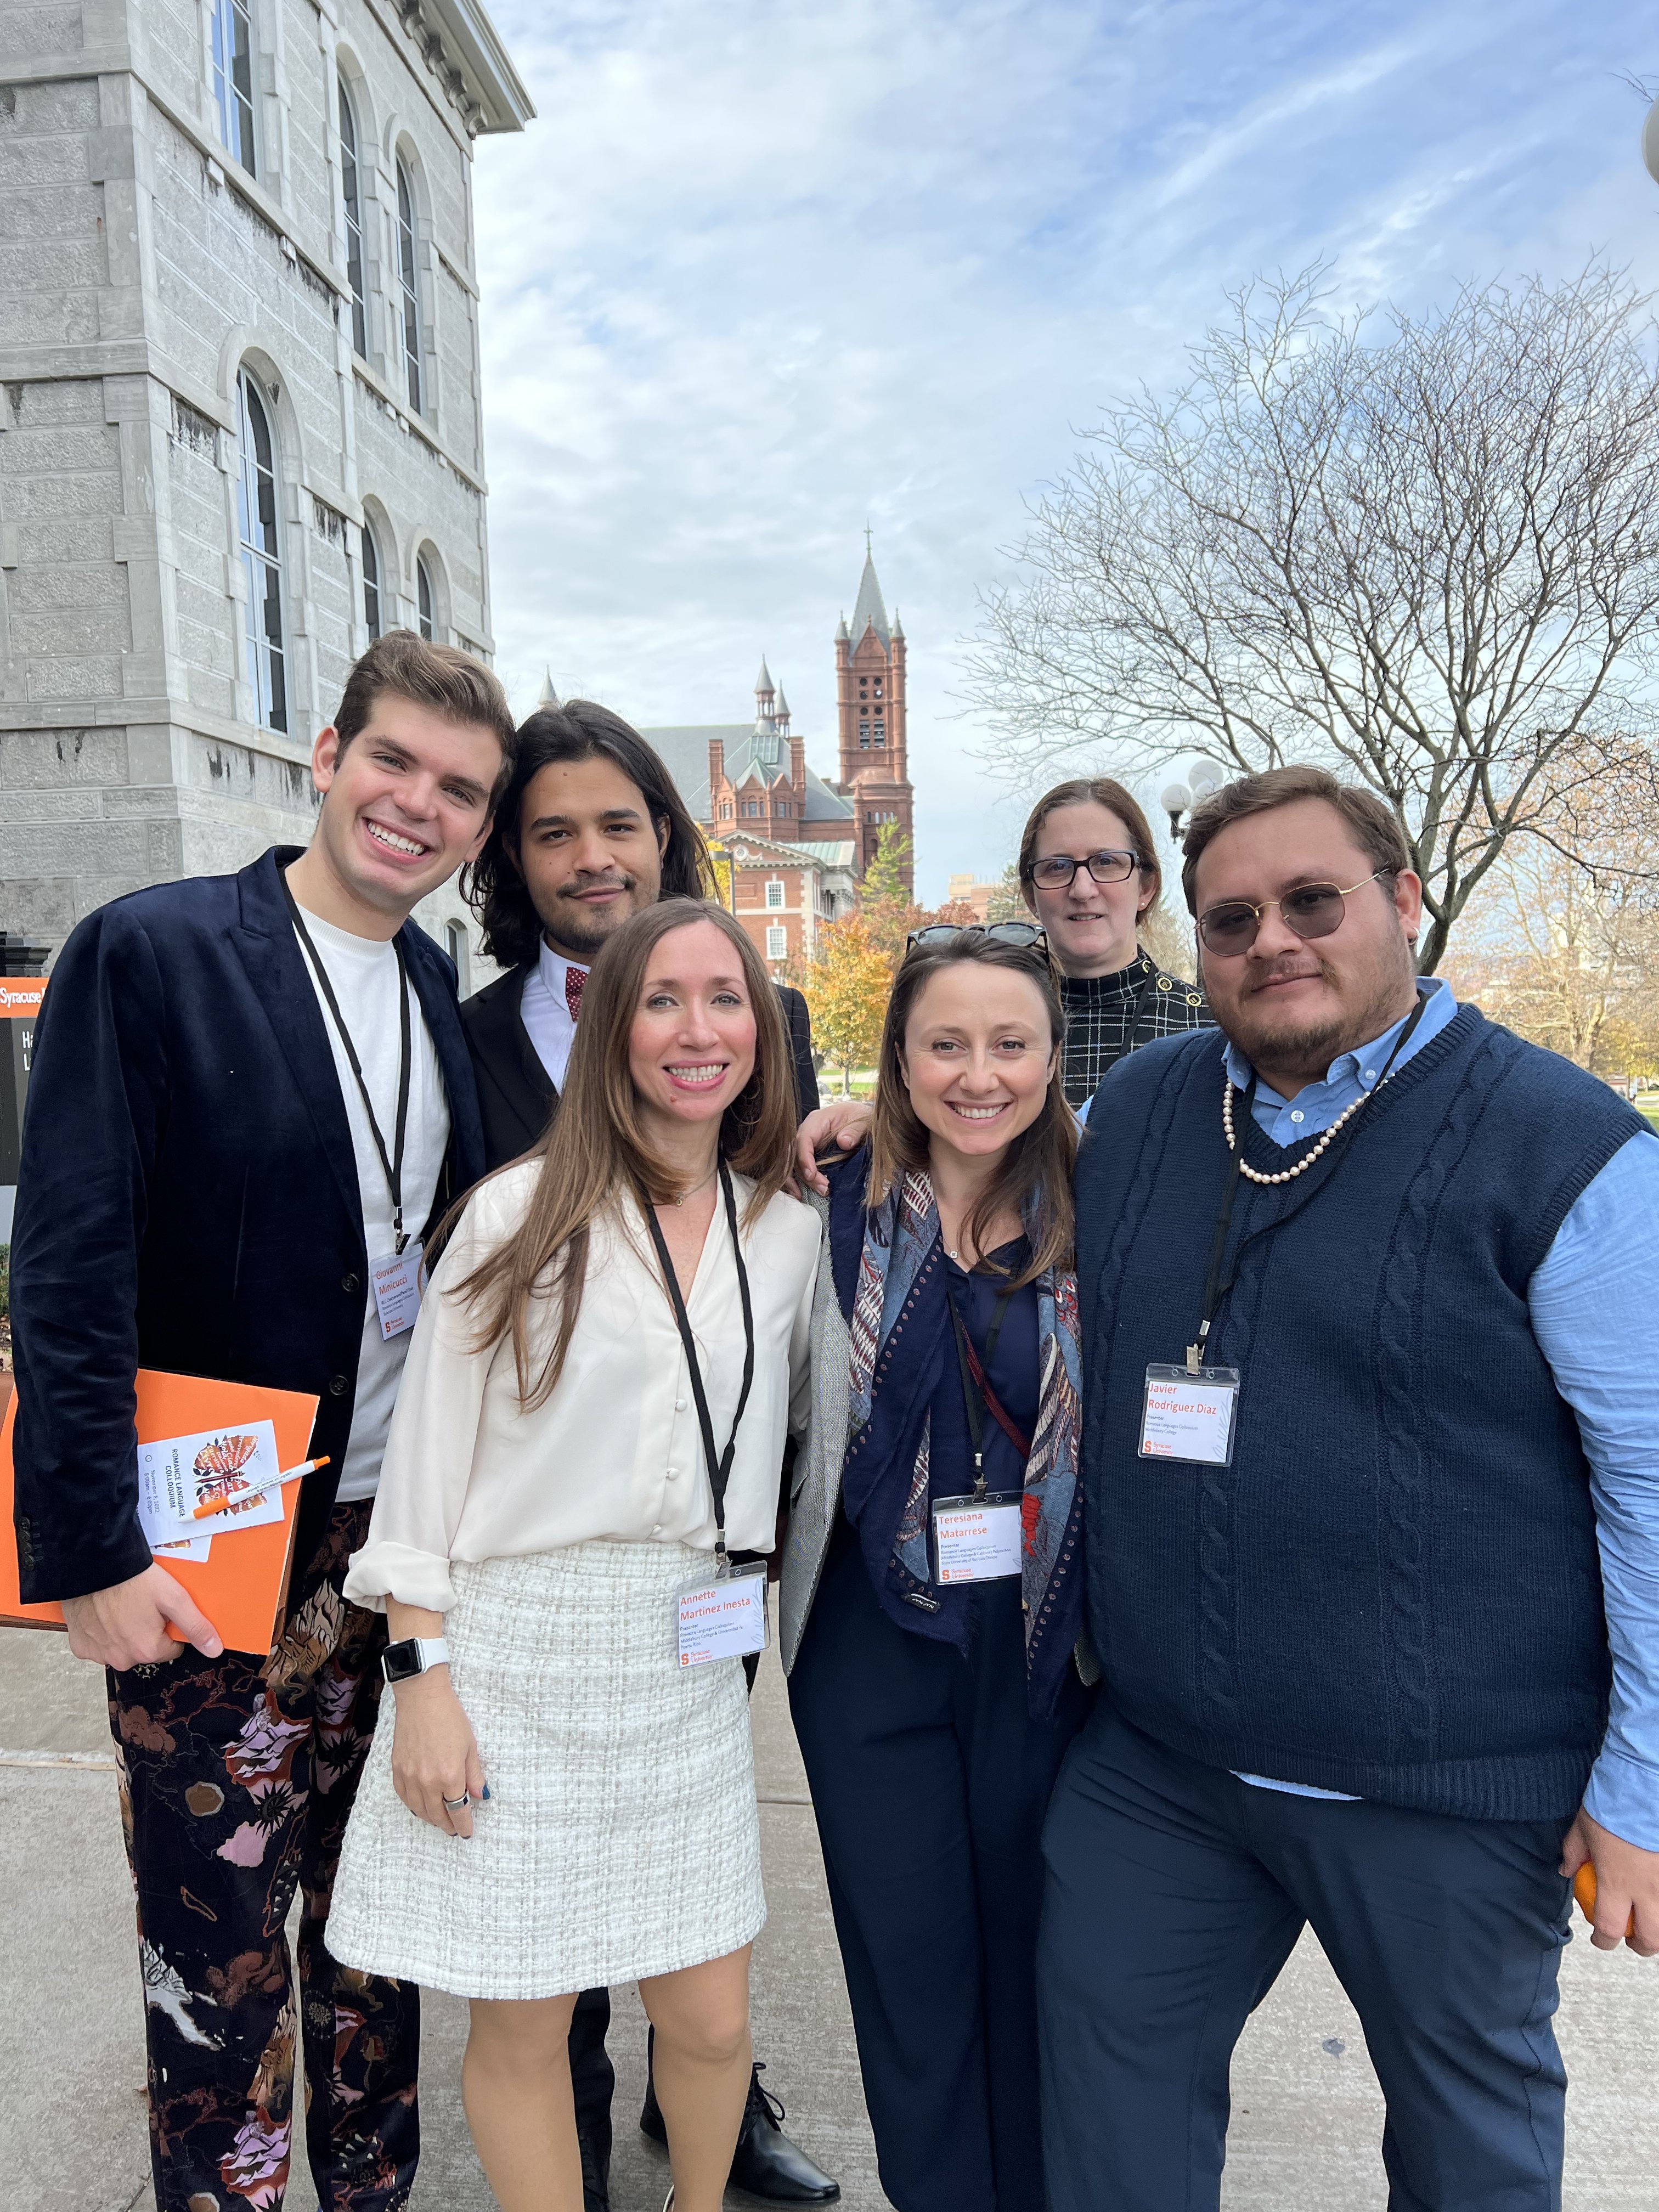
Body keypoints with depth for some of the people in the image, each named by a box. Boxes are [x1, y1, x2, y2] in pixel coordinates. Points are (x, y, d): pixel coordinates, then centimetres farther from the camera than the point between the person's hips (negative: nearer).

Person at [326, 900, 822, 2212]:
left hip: (685, 1659, 3)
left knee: (712, 2020, 13)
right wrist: (421, 1676, -8)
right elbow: (429, 1453, -5)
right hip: (515, 1650, -3)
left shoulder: (789, 1235, 4)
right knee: (524, 2026, 10)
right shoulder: (522, 1214, -7)